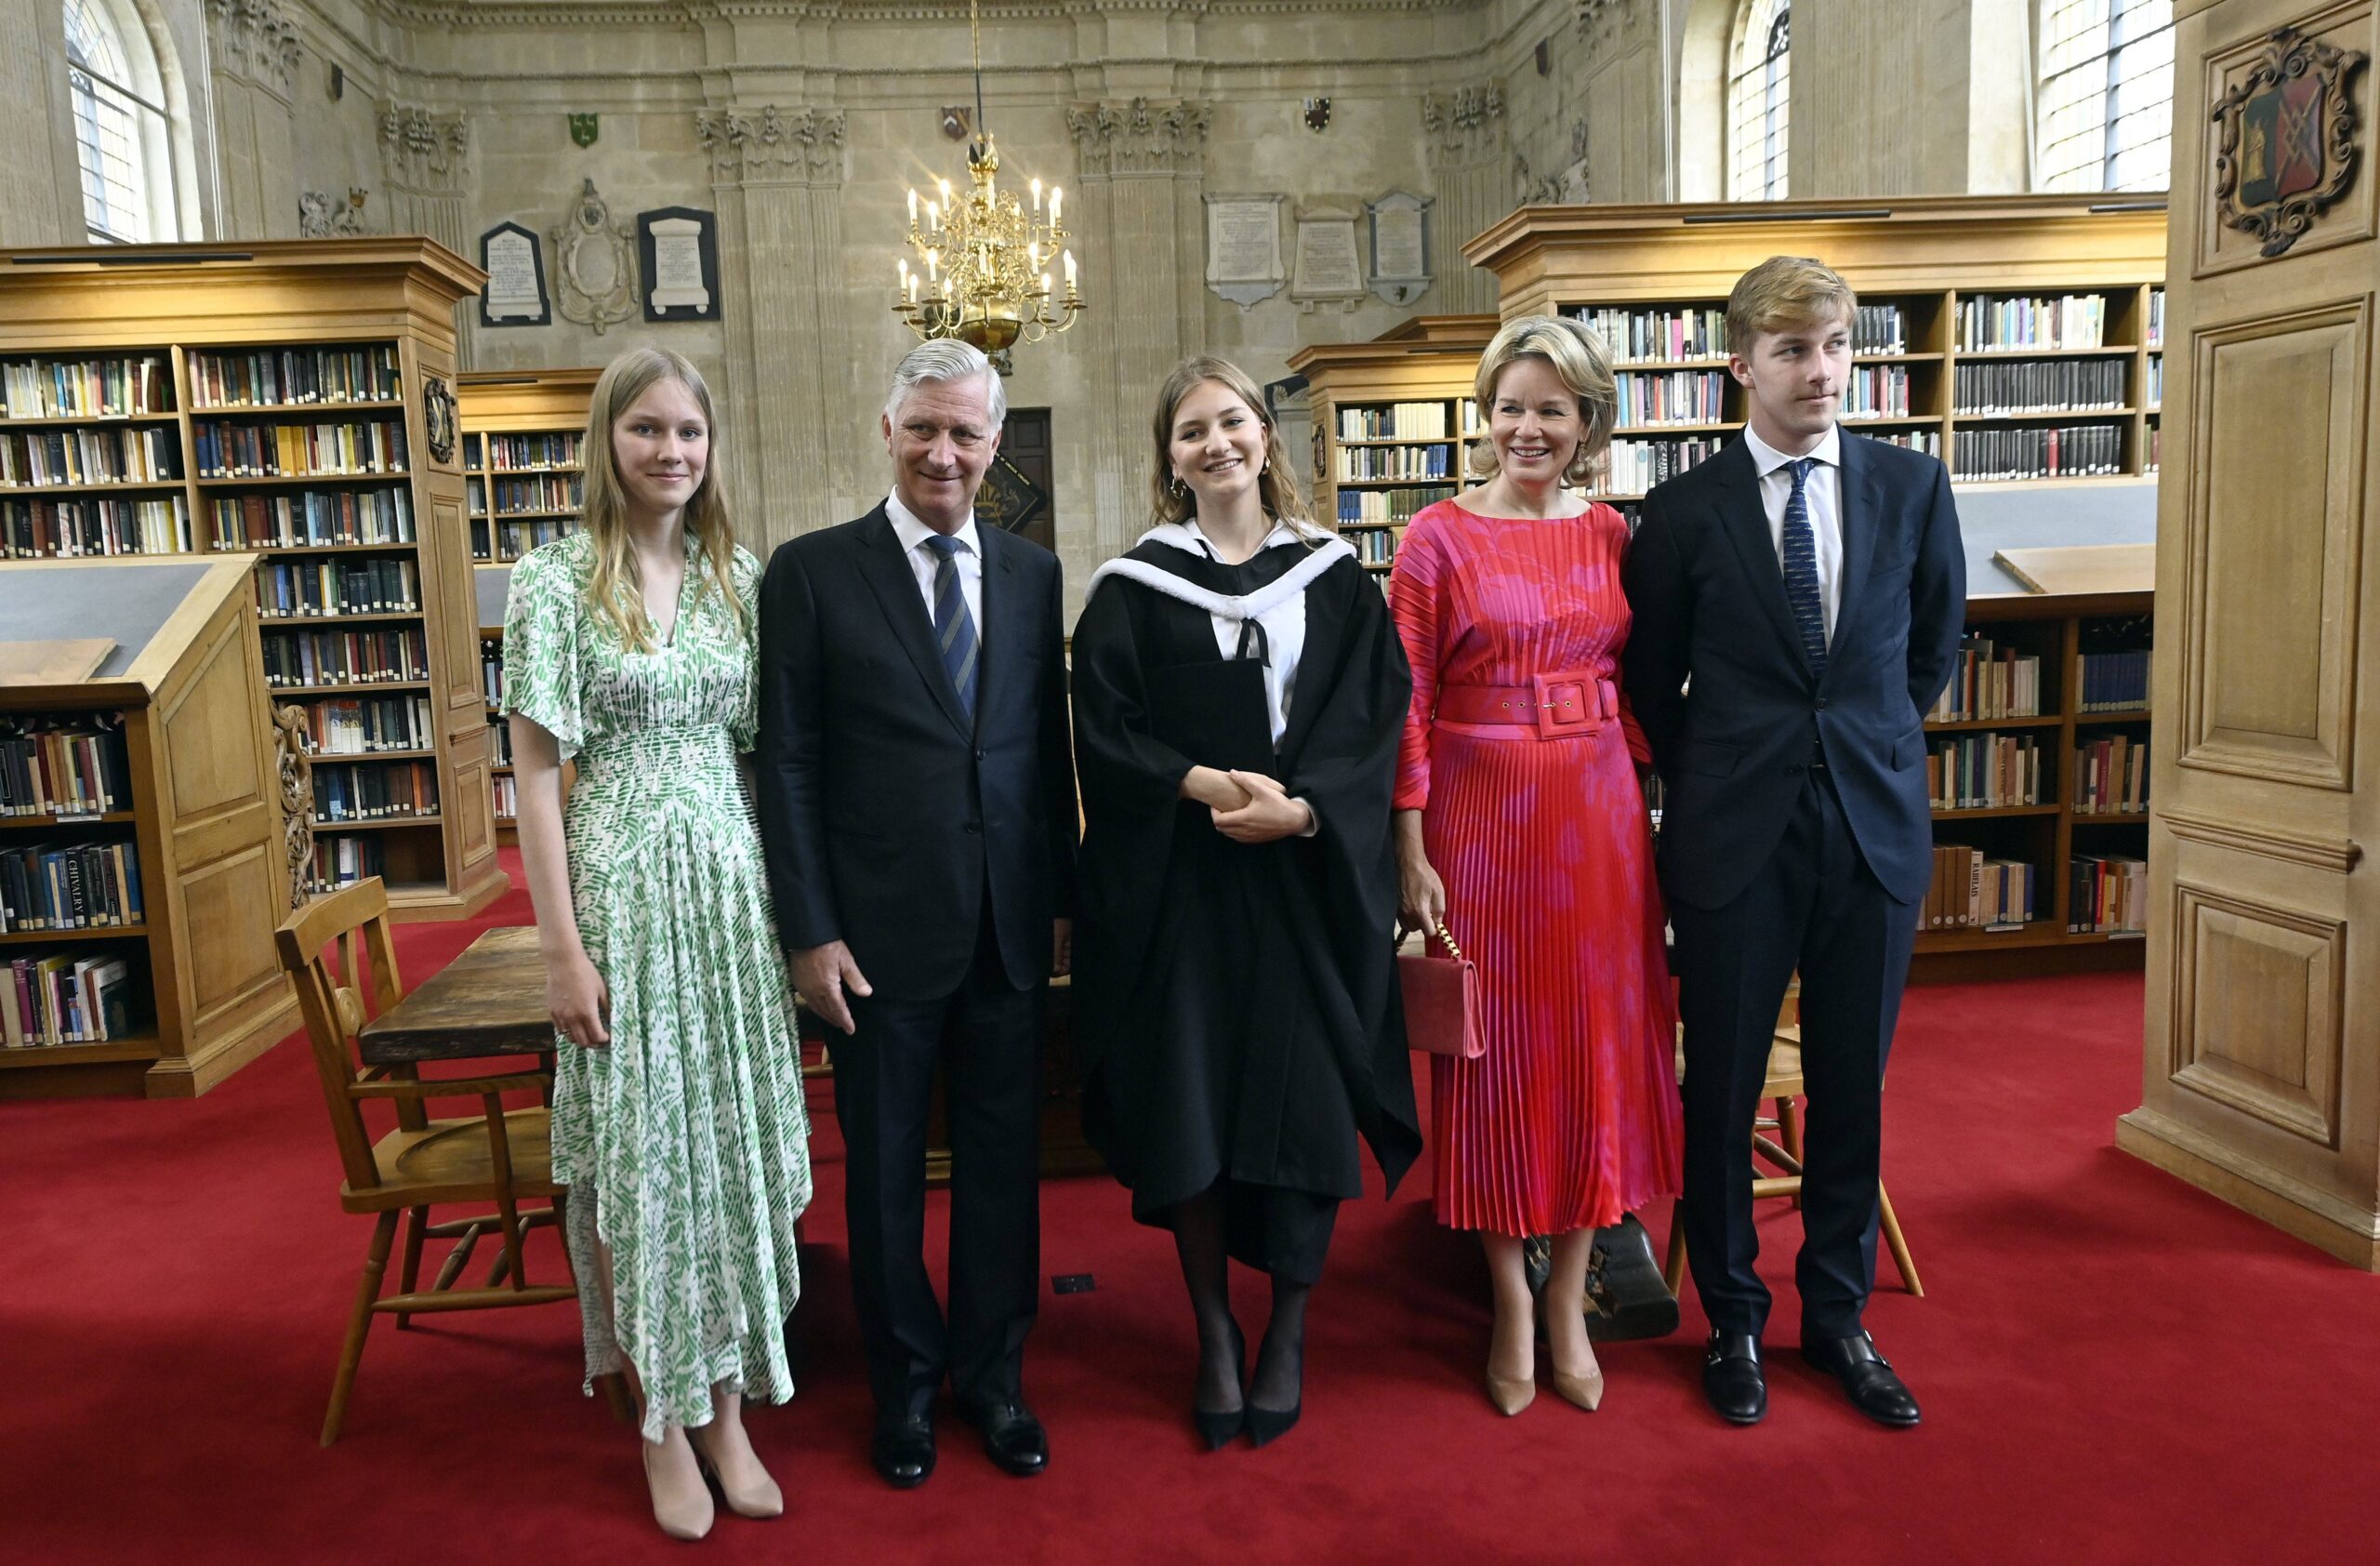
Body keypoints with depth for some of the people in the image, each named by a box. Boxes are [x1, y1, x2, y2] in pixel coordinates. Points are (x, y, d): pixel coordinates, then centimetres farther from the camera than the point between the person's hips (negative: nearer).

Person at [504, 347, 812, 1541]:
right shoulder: (557, 580, -5)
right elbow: (536, 773, -6)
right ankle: (663, 1421, 22)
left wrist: (791, 908, 6)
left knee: (736, 1144, 9)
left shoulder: (741, 579, 7)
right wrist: (564, 949, -10)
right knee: (639, 1154, 5)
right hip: (622, 890, -3)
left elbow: (763, 754, 10)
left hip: (732, 885, 4)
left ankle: (729, 1409, 24)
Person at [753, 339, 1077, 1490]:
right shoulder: (813, 571, -4)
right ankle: (906, 1384, 33)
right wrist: (810, 930, -9)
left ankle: (993, 1374, 33)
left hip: (1011, 928, 3)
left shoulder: (1032, 573, 7)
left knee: (1004, 1161, 14)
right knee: (884, 1169, 12)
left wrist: (1066, 898, 7)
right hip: (880, 930, -3)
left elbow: (1051, 748, 9)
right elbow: (788, 763, -5)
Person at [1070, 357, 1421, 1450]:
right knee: (1189, 1102, 2)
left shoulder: (1334, 579, 7)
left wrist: (1298, 808, -15)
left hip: (1311, 878, 1)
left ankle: (1289, 1332, 21)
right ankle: (1213, 1329, 21)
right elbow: (1104, 731, -3)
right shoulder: (1132, 587, 4)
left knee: (1305, 1103, 2)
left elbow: (1375, 717, 0)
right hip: (1177, 881, 0)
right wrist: (1203, 784, -18)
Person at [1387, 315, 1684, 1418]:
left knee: (1596, 1045, 8)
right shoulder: (1437, 540, -3)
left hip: (1599, 817, 4)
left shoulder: (1610, 536, 8)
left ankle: (1569, 1296, 25)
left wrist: (1650, 808, 5)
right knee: (1496, 1049, 5)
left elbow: (1636, 685, 12)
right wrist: (1411, 852, -9)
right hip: (1480, 817, -3)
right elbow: (1407, 706, -5)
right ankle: (1512, 1300, 22)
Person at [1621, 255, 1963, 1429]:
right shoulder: (1686, 511, -3)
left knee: (1853, 1089, 11)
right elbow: (1653, 679, 8)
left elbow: (1937, 640, 17)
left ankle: (1837, 1317, 29)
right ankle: (1733, 1322, 24)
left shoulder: (1912, 486, 4)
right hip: (1737, 837, -2)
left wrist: (1873, 746, 14)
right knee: (1722, 1089, 6)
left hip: (1876, 826, 2)